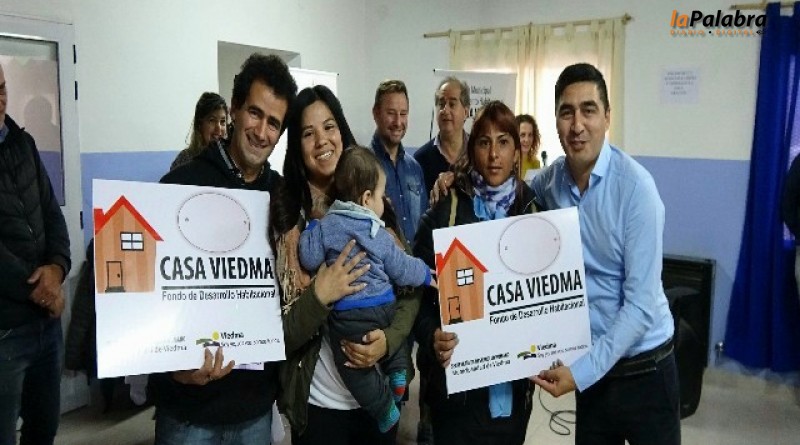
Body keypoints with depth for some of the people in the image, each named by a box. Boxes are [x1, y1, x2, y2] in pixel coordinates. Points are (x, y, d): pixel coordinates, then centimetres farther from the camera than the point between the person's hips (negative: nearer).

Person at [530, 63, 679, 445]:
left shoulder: (635, 187, -18)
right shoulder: (550, 181, -4)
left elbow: (641, 304, -19)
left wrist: (581, 371, -21)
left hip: (643, 369, -4)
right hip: (590, 364, 4)